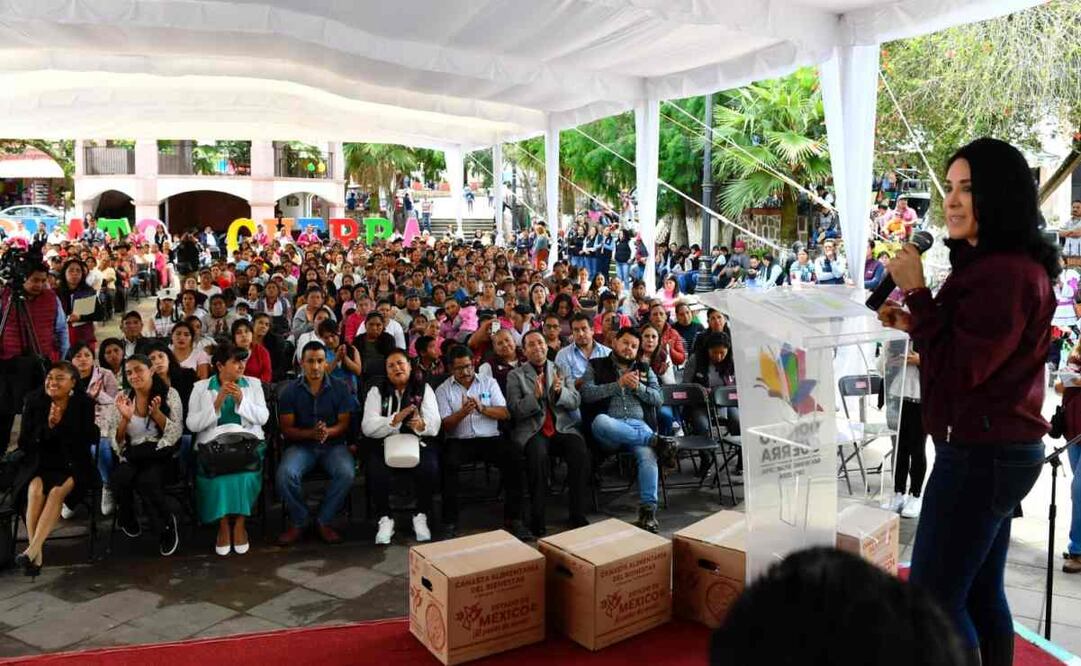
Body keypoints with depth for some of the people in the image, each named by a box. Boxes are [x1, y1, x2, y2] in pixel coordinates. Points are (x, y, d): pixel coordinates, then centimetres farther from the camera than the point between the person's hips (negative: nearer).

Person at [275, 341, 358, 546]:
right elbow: (287, 429, -1)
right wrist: (311, 433, -21)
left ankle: (324, 521, -7)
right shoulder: (290, 391, 2)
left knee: (346, 473, -31)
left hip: (333, 444, 0)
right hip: (301, 445, 0)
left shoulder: (340, 388, 2)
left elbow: (344, 424, -1)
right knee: (285, 474, -30)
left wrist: (327, 432, -23)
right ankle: (299, 521, -4)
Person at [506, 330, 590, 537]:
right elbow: (515, 410, -1)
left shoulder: (561, 371, 18)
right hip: (532, 431, -2)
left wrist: (560, 391, -14)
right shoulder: (515, 376, 10)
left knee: (581, 452, -28)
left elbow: (575, 402, 8)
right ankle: (537, 519, -23)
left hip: (563, 428, 2)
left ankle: (578, 515, -17)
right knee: (538, 454, -35)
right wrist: (535, 396, -19)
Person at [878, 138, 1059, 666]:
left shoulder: (1005, 273, -20)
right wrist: (914, 324, 6)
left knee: (933, 597, -4)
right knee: (979, 592, 19)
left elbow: (958, 370, -22)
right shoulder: (995, 265, 14)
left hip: (981, 452, -11)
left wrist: (916, 293, -19)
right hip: (994, 448, 11)